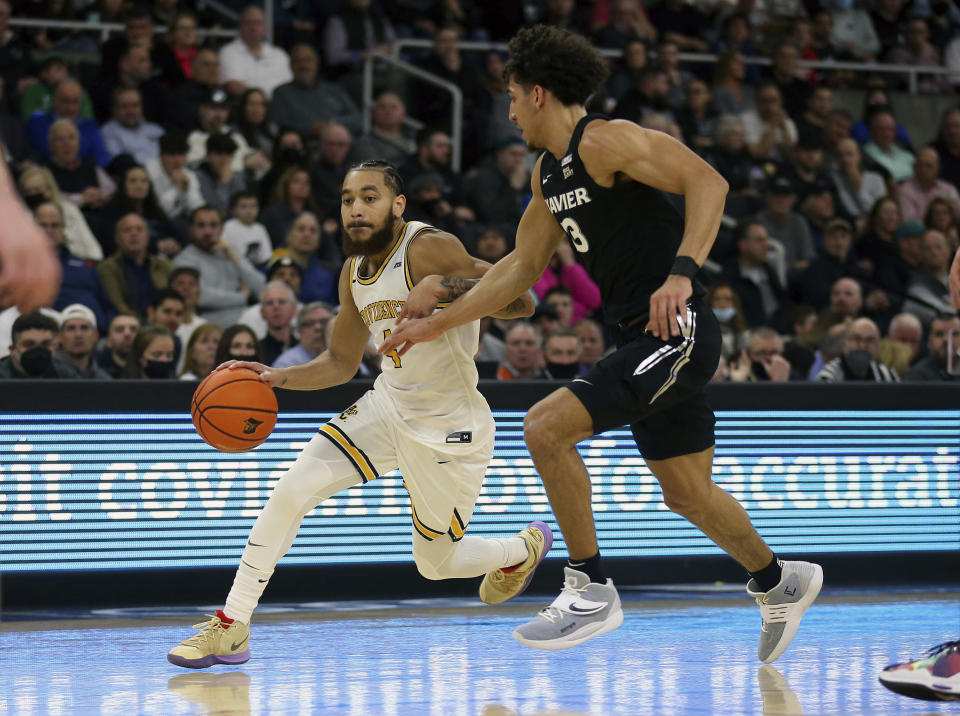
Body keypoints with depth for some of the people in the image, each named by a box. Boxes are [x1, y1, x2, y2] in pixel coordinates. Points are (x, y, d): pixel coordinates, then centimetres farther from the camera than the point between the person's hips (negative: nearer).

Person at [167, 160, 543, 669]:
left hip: (448, 430, -6)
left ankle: (525, 548, 42)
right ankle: (232, 625, -5)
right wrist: (280, 378, -1)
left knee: (435, 564, 8)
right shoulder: (354, 272, 3)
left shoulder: (429, 250, -21)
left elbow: (520, 303, -25)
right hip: (388, 405, 6)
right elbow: (341, 363, 16)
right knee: (292, 489, -12)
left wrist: (449, 288, -39)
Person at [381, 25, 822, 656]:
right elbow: (522, 267, 25)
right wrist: (435, 324, 24)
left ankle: (591, 591, -9)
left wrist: (682, 272, -33)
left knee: (546, 428, -18)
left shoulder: (604, 142, -13)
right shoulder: (549, 172, 16)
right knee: (687, 493, 18)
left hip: (677, 331, -10)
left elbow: (708, 182, -23)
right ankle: (779, 583, 40)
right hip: (647, 341, 10)